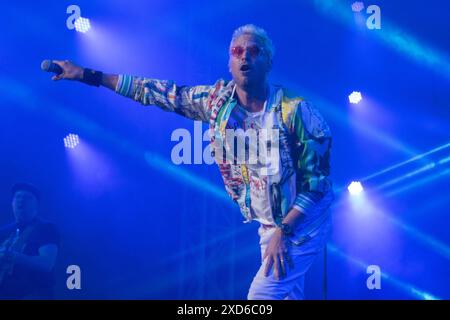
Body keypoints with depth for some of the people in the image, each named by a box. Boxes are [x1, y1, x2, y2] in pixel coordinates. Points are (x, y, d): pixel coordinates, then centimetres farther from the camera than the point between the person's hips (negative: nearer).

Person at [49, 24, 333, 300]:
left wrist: (284, 230, -24)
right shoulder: (216, 99, -8)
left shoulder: (294, 110, -23)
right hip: (269, 223, 5)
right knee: (287, 294, 13)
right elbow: (162, 93, -1)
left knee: (261, 295, -13)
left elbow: (317, 177, -18)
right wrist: (88, 75, -1)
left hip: (302, 222, -5)